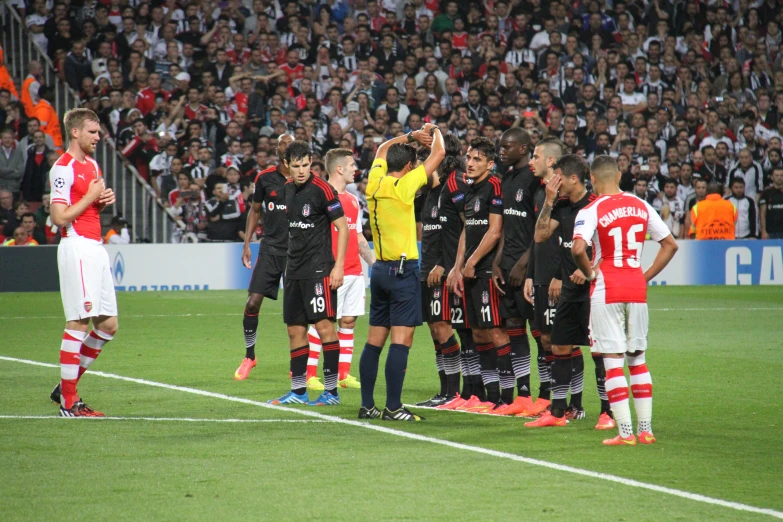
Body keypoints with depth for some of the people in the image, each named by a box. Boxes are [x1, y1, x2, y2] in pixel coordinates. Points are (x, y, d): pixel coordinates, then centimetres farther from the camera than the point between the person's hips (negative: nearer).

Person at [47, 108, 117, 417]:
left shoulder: (92, 165, 18)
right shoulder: (63, 168, -11)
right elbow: (60, 217, -18)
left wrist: (104, 200, 9)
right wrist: (91, 196, -12)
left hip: (96, 248, 9)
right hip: (77, 249, -9)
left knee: (108, 325, 7)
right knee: (78, 323, -9)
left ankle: (66, 387, 15)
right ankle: (67, 401, -4)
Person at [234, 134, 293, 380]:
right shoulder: (265, 177, 3)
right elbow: (255, 210, 13)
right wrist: (247, 243, 7)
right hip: (270, 247, 1)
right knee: (253, 303, -6)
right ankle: (249, 356, 11)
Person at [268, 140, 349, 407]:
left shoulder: (321, 189, -11)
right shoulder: (288, 188, 10)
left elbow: (343, 227, -10)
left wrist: (338, 265, -16)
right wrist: (291, 259, 17)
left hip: (318, 268, -8)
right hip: (294, 270, 8)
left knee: (323, 325, -10)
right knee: (295, 329, 9)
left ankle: (331, 391, -7)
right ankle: (298, 390, 16)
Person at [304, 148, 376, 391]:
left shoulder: (352, 200, 17)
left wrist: (374, 263, 17)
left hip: (354, 272, 8)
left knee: (348, 321, 7)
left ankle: (343, 374, 11)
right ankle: (310, 374, -1)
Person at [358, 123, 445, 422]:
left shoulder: (375, 182, 6)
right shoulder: (403, 185, -11)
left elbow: (382, 150, 28)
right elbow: (439, 154, -5)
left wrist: (411, 136, 24)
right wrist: (434, 132, 13)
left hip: (380, 269, 8)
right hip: (402, 269, -8)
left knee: (375, 340, 10)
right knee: (401, 339, -9)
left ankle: (367, 405, 13)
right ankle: (393, 407, -14)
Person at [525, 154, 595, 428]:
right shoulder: (561, 207, 11)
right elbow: (540, 235, 7)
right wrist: (548, 201, 1)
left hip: (592, 286, -8)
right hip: (569, 288, 8)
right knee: (561, 347, 9)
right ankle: (557, 411, 15)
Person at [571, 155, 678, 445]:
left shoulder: (591, 211, -9)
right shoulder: (641, 207, 6)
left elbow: (578, 249, -25)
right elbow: (670, 244, 11)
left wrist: (589, 273, -7)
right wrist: (646, 276, 12)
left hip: (606, 291, -5)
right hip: (636, 290, 5)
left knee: (613, 361, -2)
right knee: (638, 359, 13)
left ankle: (625, 431, -5)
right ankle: (645, 429, 12)